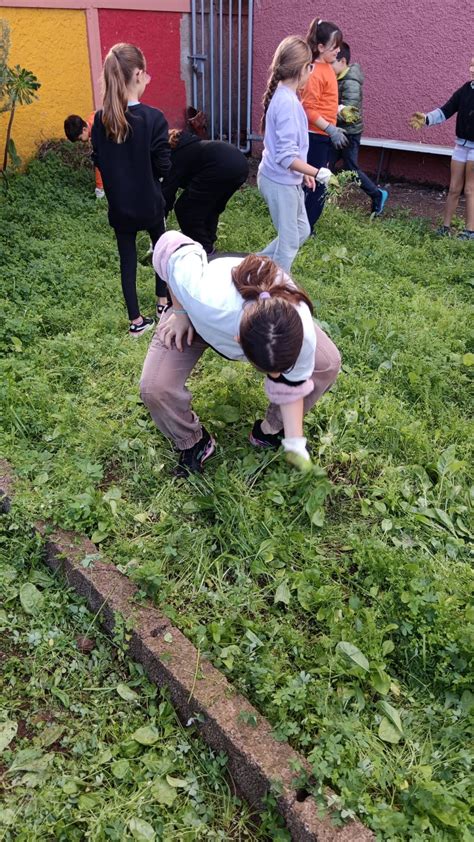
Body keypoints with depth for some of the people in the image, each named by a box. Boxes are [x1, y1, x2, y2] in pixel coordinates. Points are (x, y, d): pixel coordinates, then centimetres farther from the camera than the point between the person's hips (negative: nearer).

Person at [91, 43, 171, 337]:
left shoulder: (101, 120, -7)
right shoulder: (153, 118, -18)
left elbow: (98, 161, 3)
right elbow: (164, 166, -15)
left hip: (119, 204, 2)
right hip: (149, 201, -2)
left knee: (128, 258, 12)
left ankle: (137, 321, 16)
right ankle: (163, 302, 35)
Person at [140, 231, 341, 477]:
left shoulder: (301, 334, -39)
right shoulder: (205, 299, -48)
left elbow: (291, 387, -19)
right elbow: (173, 246, -29)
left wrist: (295, 444, -19)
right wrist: (180, 312, -21)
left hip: (256, 304, 2)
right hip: (198, 319, -1)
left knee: (328, 364, -13)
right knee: (154, 387, -23)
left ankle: (270, 430, 8)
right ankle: (193, 443, 9)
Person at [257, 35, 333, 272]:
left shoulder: (283, 95, 7)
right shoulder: (287, 102, -23)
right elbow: (287, 157, -27)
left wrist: (304, 172, 19)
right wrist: (316, 173, -20)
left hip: (287, 180, 10)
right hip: (280, 182, -10)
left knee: (302, 230, 20)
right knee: (290, 240, 5)